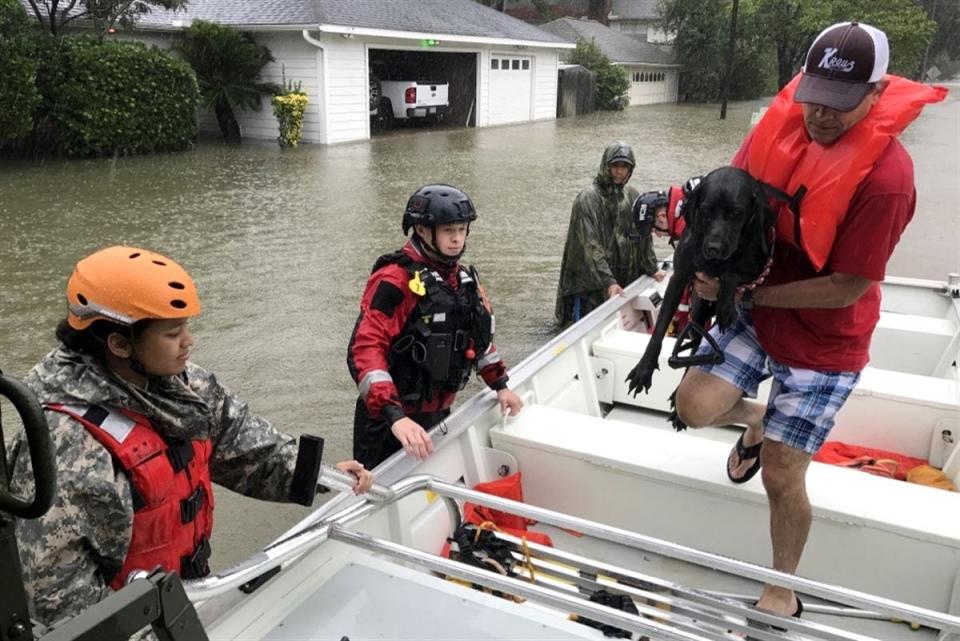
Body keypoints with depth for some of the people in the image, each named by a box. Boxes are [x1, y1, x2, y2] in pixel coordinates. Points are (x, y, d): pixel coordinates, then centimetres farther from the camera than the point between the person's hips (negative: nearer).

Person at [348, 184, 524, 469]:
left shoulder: (464, 279, 6)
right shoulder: (394, 281, -19)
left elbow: (480, 335, 21)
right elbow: (364, 350, -28)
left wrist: (500, 385, 19)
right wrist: (395, 417, -37)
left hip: (438, 415, 7)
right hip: (389, 420, -7)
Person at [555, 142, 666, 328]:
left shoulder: (632, 197, 7)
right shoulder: (587, 199, -11)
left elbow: (644, 236, 15)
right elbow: (590, 246, -17)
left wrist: (652, 269, 11)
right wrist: (608, 282, -23)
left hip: (626, 280, 5)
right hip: (591, 284, -5)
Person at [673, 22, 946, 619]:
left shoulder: (885, 174, -27)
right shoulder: (783, 122, -9)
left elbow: (845, 287, -24)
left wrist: (744, 292, -19)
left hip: (823, 343, -5)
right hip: (754, 315, 5)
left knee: (782, 476, 2)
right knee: (696, 407, -6)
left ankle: (782, 592, 29)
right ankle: (759, 420, 30)